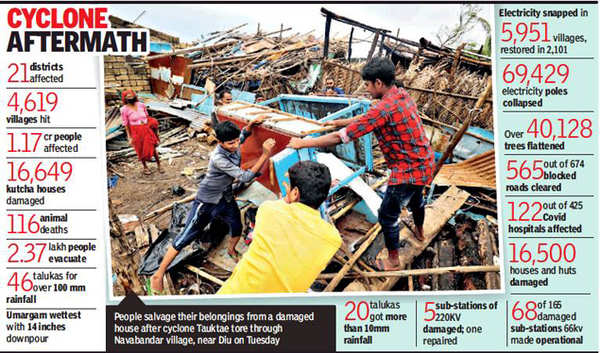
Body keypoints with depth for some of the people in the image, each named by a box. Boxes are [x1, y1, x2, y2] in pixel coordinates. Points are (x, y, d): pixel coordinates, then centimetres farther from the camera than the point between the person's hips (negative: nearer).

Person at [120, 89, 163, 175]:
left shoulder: (141, 105, 1)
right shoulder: (124, 109, -8)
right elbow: (126, 124, -6)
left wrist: (154, 130, 11)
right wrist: (129, 137, -7)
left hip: (147, 130, 2)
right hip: (136, 132, -2)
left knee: (153, 148, 5)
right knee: (140, 150, 11)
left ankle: (159, 165, 21)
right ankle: (145, 167, 30)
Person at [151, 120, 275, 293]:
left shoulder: (234, 145, -13)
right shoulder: (218, 158, -34)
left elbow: (244, 134, 13)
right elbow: (245, 177, -35)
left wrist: (252, 124, -10)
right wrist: (265, 154, -36)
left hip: (226, 198, 7)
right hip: (207, 201, -7)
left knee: (237, 228, 21)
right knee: (186, 236, -3)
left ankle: (231, 250, 56)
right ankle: (159, 274, 7)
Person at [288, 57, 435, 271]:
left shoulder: (384, 109, -28)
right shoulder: (401, 95, 0)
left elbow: (340, 138, -27)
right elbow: (367, 117, 14)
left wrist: (302, 143, -20)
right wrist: (338, 122, 14)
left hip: (409, 169, -10)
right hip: (424, 163, 10)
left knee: (388, 215, 8)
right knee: (415, 199, 34)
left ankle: (393, 261, 26)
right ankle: (419, 232, 62)